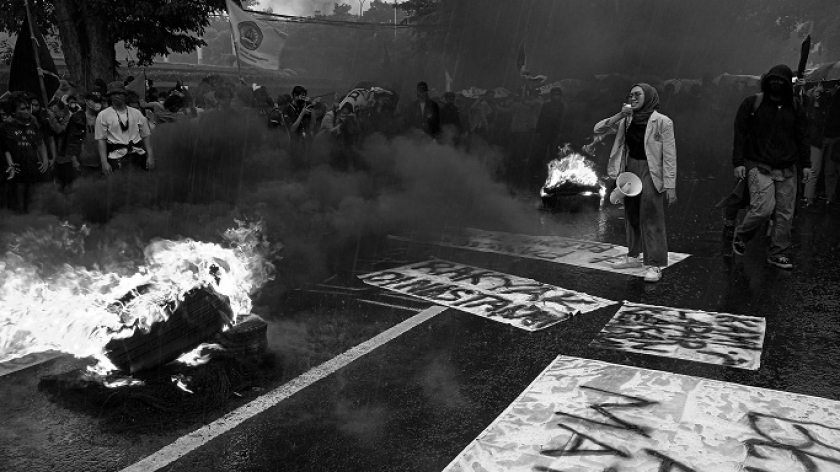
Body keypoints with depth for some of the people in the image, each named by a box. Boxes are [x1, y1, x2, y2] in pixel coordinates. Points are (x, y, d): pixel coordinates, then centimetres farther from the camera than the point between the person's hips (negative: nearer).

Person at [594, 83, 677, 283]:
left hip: (650, 172, -6)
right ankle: (633, 257, 26)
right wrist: (620, 115, -10)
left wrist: (670, 185, -15)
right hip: (630, 169, 6)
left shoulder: (662, 122, -10)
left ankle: (654, 265, -6)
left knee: (651, 218, -8)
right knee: (631, 215, 13)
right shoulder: (627, 121, 6)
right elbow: (598, 129, 4)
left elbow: (670, 155, -11)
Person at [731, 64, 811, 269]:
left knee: (785, 213, 2)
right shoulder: (751, 104, -1)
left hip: (787, 170, 4)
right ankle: (740, 236, 9)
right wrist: (738, 162, -6)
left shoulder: (795, 108, 10)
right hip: (759, 166, -4)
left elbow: (802, 137, 16)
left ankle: (778, 254, 12)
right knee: (764, 208, -17)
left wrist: (806, 164, 10)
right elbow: (740, 135, 0)